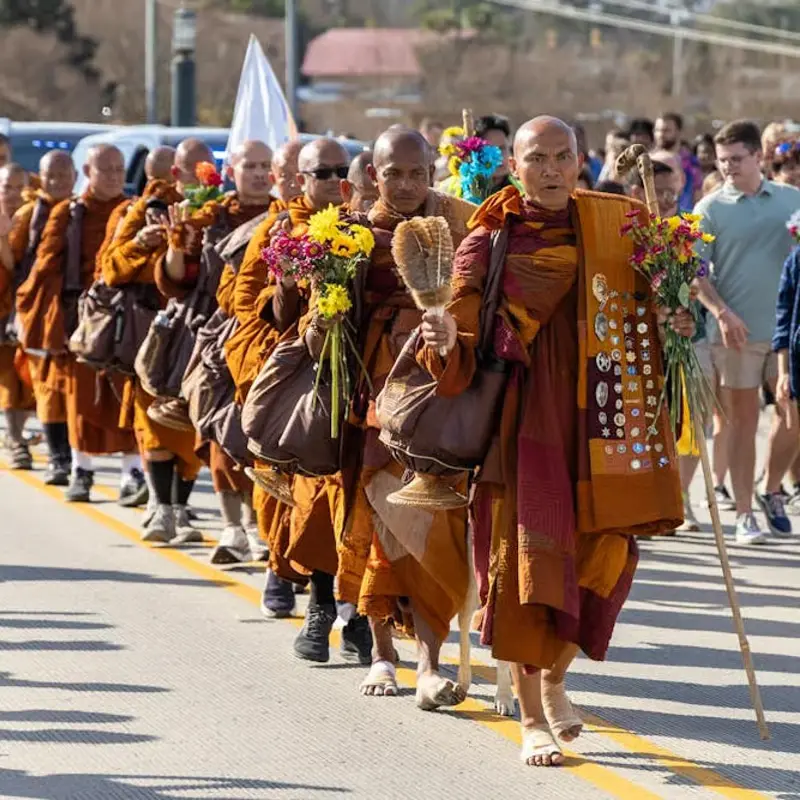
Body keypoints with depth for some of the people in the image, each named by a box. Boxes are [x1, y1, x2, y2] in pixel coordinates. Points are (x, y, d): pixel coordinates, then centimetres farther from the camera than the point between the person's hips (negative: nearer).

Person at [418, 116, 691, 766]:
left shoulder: (618, 224, 6)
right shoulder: (488, 245, -2)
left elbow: (662, 298, 21)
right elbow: (462, 362, -6)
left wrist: (676, 322, -1)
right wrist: (447, 343, -28)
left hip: (599, 416, 3)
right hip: (525, 417, -3)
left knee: (605, 554, 1)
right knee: (528, 557, -5)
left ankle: (554, 678, 28)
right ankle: (533, 720, 5)